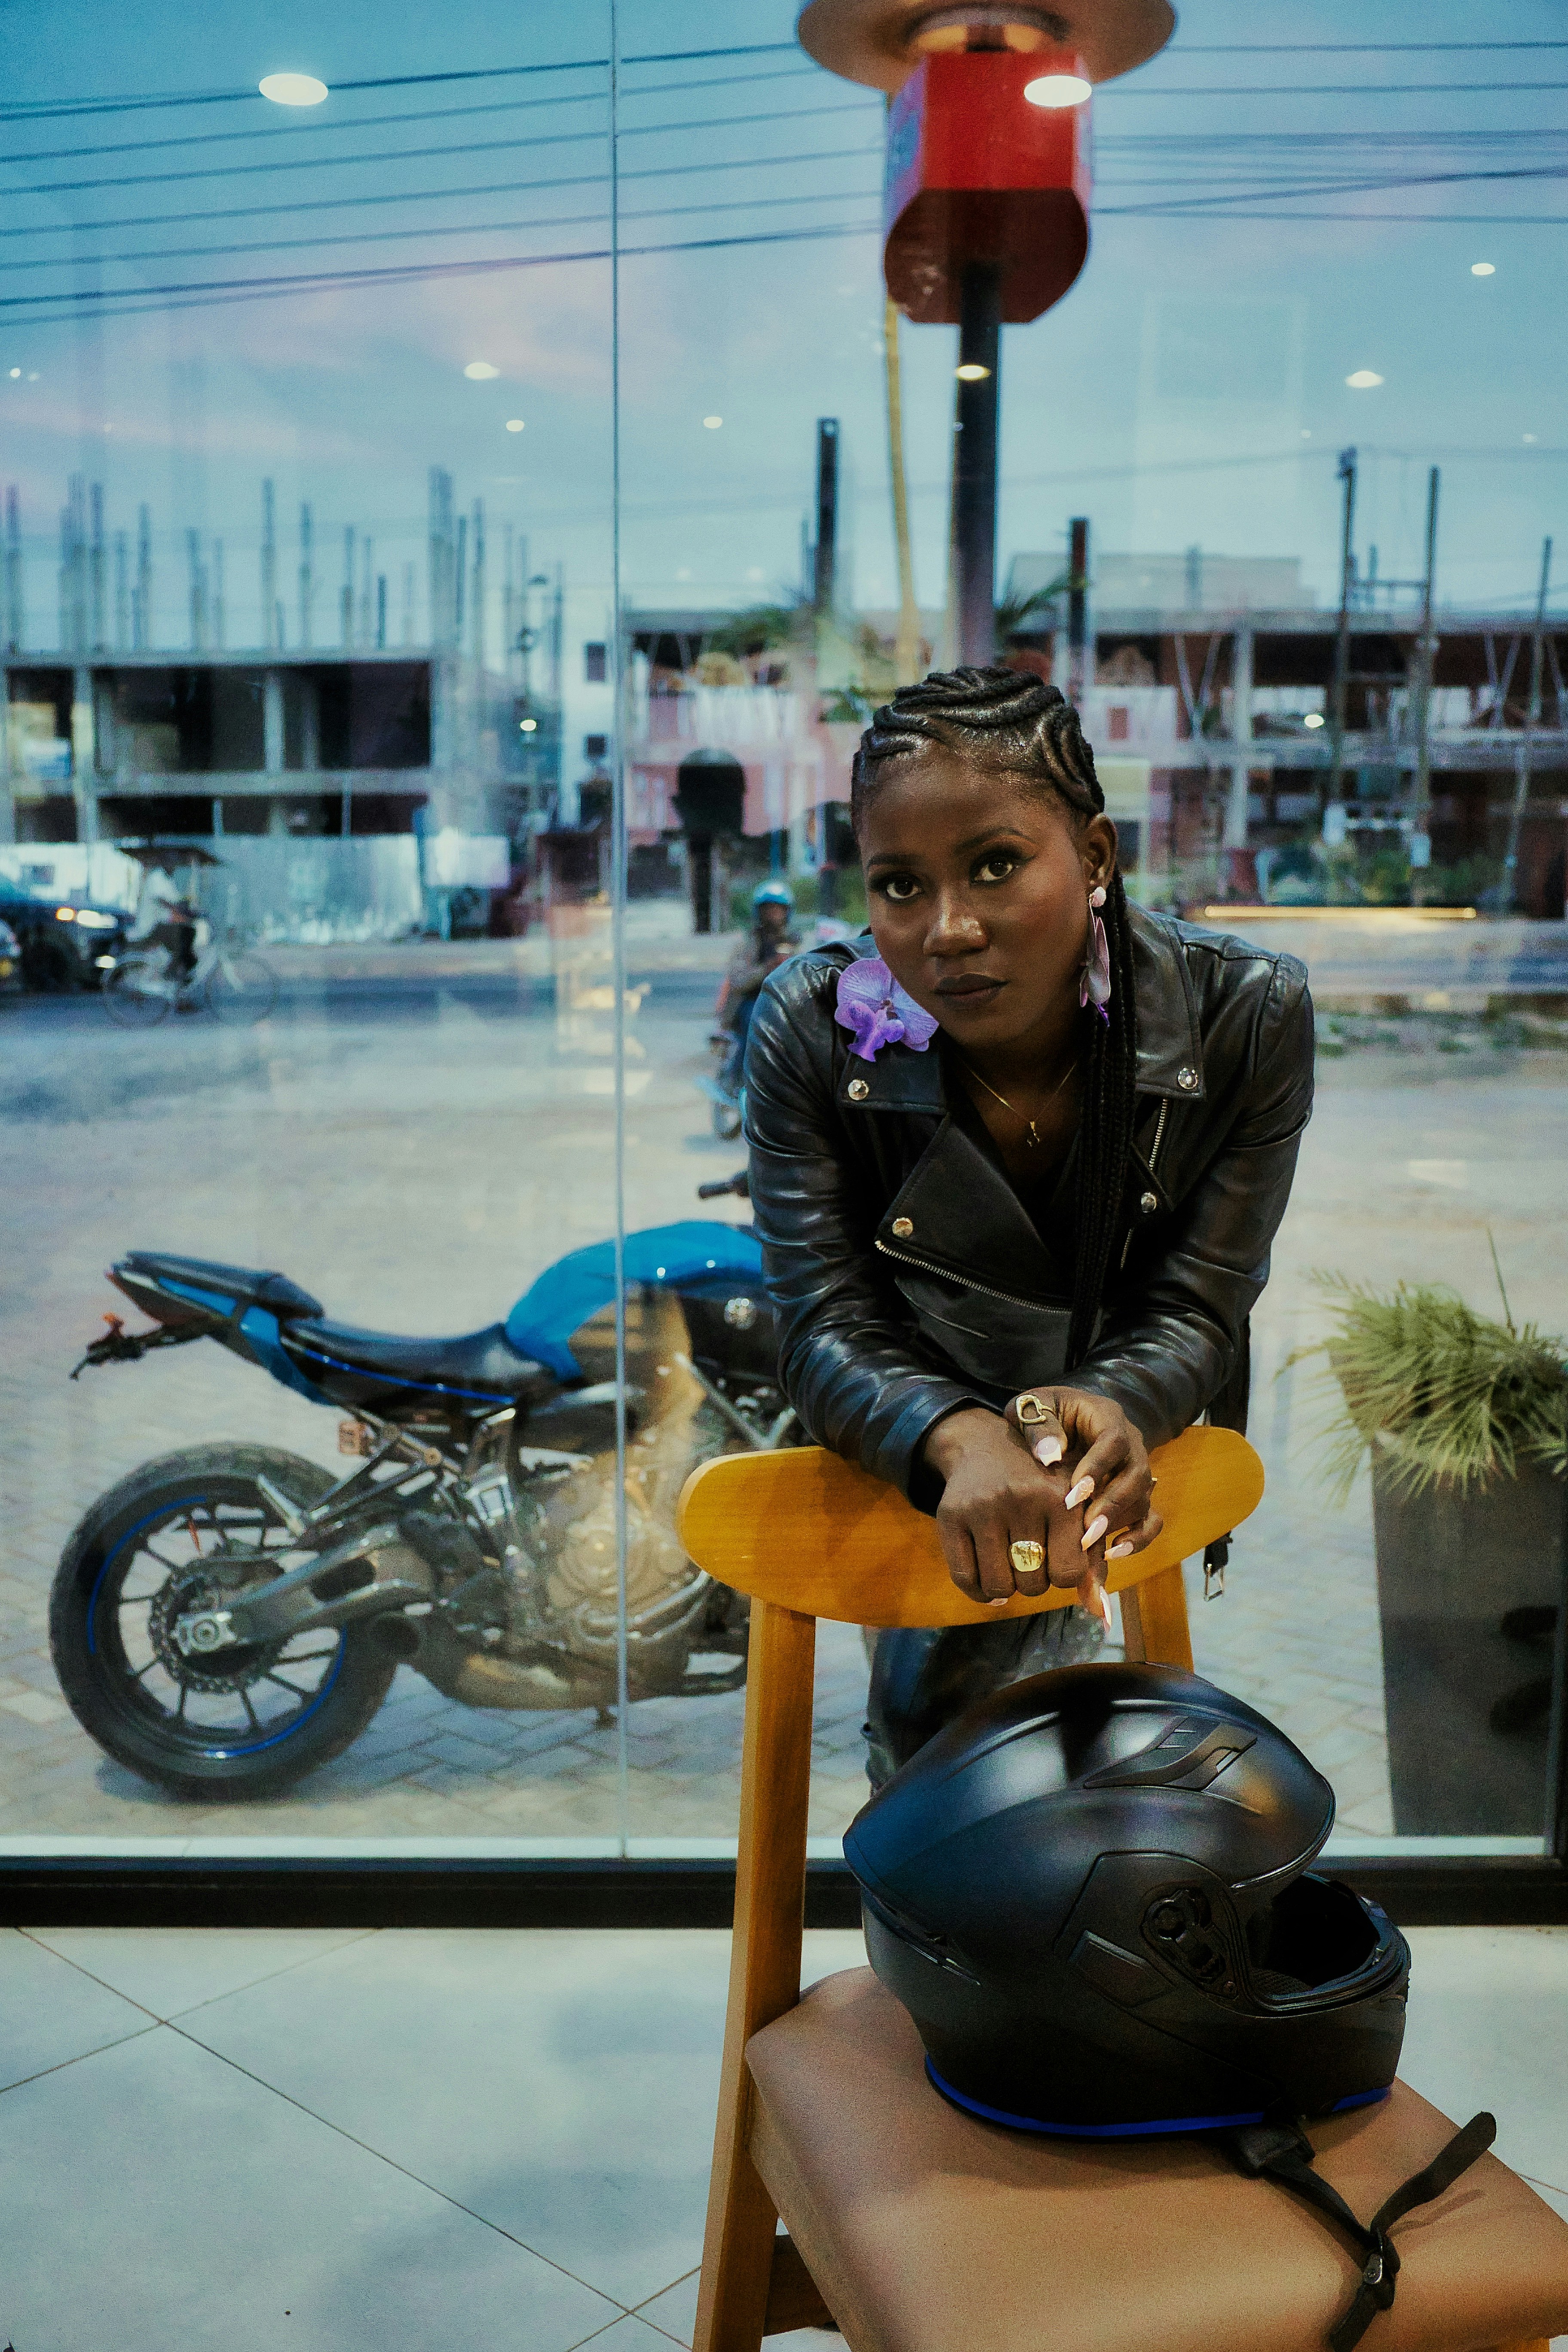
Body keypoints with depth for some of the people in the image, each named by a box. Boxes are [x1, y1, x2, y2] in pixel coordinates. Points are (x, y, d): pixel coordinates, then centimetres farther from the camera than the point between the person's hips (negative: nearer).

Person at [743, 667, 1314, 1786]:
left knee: (938, 1701, -12)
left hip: (1131, 1431, 0)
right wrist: (962, 1439, -47)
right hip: (914, 1445, 1)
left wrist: (1113, 1403, -43)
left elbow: (1193, 1310, -18)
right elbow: (828, 1327, -24)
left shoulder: (1249, 1015, -24)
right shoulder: (812, 1029, -24)